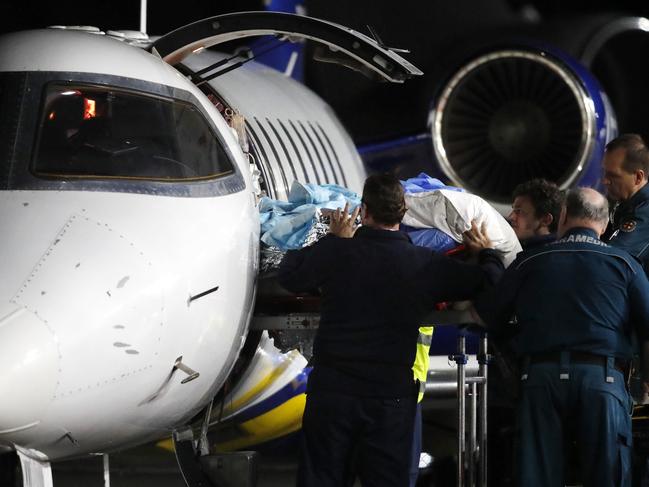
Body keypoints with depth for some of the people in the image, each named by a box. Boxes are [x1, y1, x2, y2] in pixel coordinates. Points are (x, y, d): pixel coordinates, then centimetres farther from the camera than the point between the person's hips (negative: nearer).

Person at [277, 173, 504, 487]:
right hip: (392, 397, 0)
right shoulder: (426, 265, -5)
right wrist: (487, 253, 25)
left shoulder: (335, 252, -8)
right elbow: (489, 284, 3)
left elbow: (289, 275, 10)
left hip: (332, 391, 0)